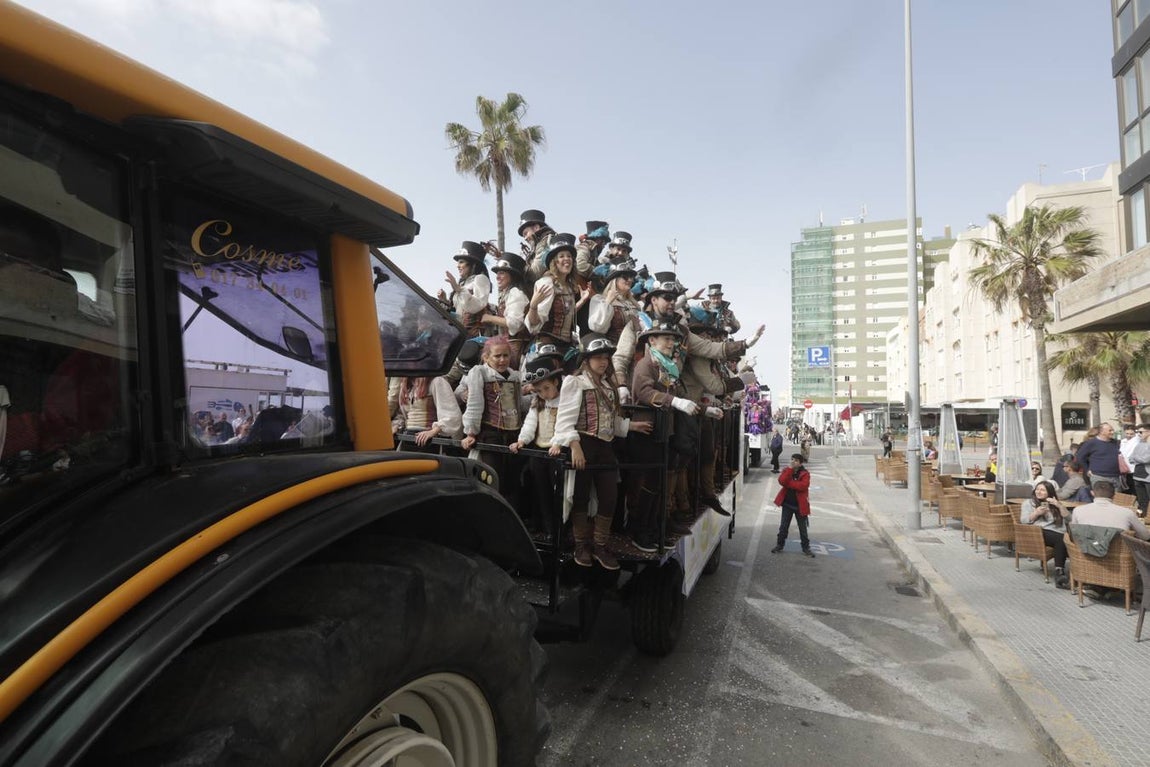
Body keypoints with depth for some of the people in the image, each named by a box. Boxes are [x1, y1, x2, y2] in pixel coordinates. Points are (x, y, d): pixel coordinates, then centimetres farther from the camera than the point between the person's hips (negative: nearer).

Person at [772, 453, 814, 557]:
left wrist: (788, 483, -21)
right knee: (783, 526, 10)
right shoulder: (786, 470, 0)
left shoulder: (805, 473, -8)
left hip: (800, 505, -2)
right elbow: (782, 481, -19)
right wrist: (790, 469, -23)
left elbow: (803, 485, -26)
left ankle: (806, 547, 21)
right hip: (787, 504, 2)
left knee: (802, 528, 9)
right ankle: (779, 544, 23)